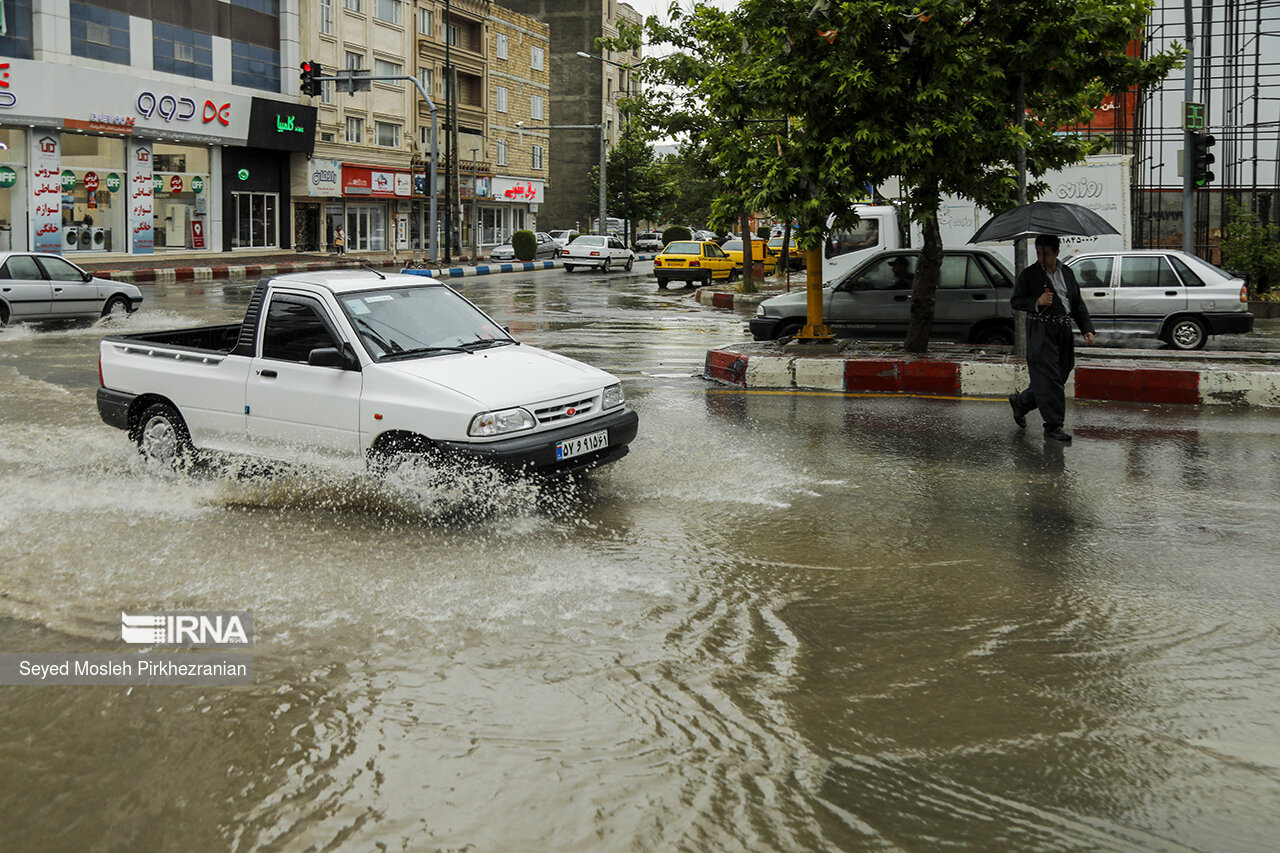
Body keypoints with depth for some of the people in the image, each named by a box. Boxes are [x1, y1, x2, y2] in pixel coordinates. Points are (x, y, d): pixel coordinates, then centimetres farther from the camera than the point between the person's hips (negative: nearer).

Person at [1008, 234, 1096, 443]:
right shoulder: (1029, 274, -1)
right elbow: (1015, 300, 0)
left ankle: (1020, 402, 28)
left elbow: (1078, 304, 16)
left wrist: (1087, 329, 8)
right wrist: (1037, 302, -18)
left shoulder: (1067, 273, 12)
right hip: (1040, 332, -6)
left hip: (1064, 332, 6)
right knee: (1049, 378, -8)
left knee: (1059, 377, 9)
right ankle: (1053, 425, -3)